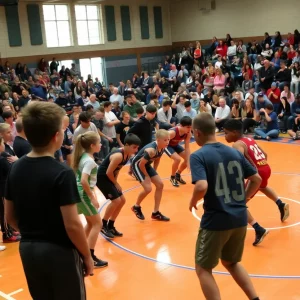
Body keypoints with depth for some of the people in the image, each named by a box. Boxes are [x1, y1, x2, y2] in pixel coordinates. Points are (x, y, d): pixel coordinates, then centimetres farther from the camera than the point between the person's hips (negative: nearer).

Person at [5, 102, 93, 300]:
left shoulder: (16, 169, -1)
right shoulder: (62, 173, -21)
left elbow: (10, 217, 6)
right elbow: (72, 225, -20)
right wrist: (87, 256, -7)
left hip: (28, 250, 6)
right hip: (60, 252, -6)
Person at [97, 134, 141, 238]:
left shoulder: (128, 154, -1)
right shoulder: (118, 156, -29)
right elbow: (108, 172, -26)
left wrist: (115, 181, 5)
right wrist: (116, 183, -11)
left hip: (109, 177, 10)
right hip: (101, 177, -10)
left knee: (122, 201, 10)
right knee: (116, 200, -15)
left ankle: (110, 226, 21)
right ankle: (103, 225, 3)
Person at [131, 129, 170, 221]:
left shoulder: (162, 147, -9)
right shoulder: (151, 150, -35)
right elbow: (141, 164, -27)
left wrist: (153, 172, 11)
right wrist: (146, 176, -13)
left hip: (146, 165, 9)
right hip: (137, 165, -9)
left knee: (160, 185, 5)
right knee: (148, 188, -18)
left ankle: (156, 213, 15)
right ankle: (136, 207, 12)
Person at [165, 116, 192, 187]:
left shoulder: (188, 133, -20)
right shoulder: (172, 132, -39)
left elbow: (187, 148, -14)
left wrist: (188, 161, -18)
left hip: (175, 144, 7)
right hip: (166, 145, -7)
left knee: (188, 159, 0)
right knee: (177, 159, -27)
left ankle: (178, 175, 24)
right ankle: (172, 177, 0)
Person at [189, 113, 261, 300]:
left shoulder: (199, 156, -12)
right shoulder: (234, 152, 6)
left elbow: (202, 187, -27)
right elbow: (257, 179, 9)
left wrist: (193, 202, -7)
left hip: (216, 220, -6)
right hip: (240, 219, 6)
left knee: (203, 269, 12)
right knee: (232, 263, 27)